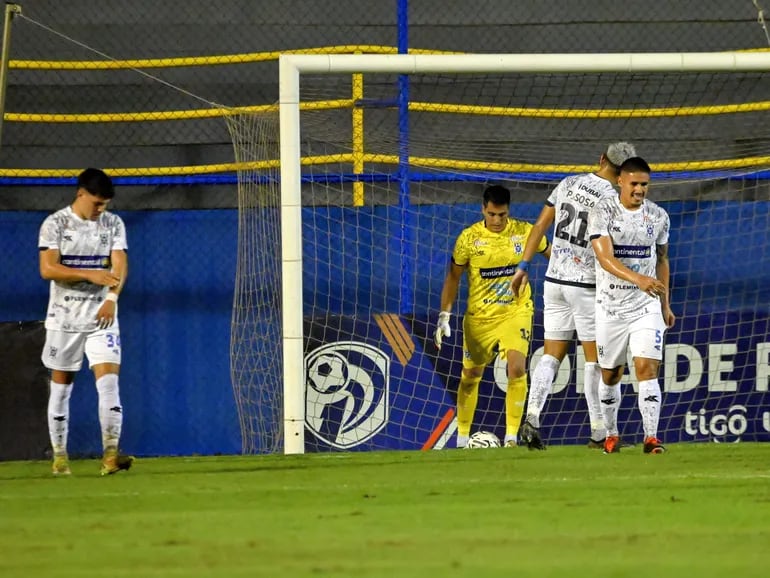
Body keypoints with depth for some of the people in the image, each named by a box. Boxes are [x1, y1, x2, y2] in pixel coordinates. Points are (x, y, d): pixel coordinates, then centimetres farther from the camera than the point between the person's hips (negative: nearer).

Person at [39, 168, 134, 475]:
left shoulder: (113, 224, 4)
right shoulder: (55, 224, -4)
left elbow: (120, 265, -5)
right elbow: (47, 269, -14)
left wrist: (112, 297, -23)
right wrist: (90, 275, -24)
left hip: (102, 316, 1)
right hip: (64, 318, -1)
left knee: (109, 381, -13)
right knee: (61, 387, 5)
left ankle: (110, 455, -21)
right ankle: (59, 456, 16)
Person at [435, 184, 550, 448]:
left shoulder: (525, 232, -6)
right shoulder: (469, 238, -9)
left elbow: (552, 255, 11)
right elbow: (453, 277, 2)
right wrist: (444, 315, -1)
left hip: (516, 311, -1)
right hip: (479, 315, 1)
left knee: (517, 368, -20)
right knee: (471, 376, 9)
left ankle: (511, 436, -14)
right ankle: (462, 438, 25)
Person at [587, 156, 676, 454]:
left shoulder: (658, 216, 1)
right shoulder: (602, 213, -12)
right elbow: (605, 258, -25)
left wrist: (665, 304, 18)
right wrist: (637, 279, -41)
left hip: (646, 305, 1)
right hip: (610, 304, -1)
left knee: (647, 369, -12)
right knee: (610, 374, 10)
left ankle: (651, 437, -15)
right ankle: (611, 435, 28)